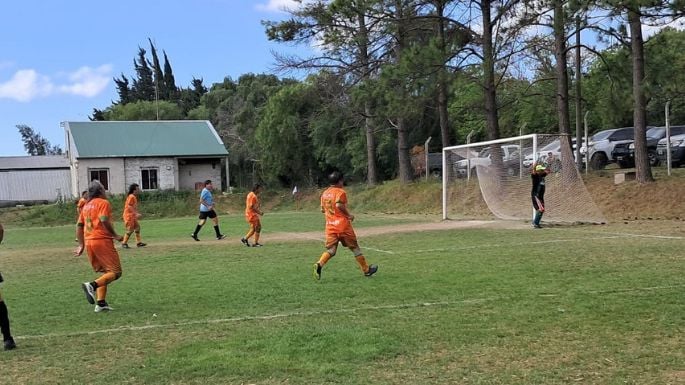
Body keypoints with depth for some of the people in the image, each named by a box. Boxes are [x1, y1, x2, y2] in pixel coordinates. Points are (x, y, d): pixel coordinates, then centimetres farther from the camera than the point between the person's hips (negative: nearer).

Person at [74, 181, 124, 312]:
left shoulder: (86, 205, 19)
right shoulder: (104, 203, -4)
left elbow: (79, 225, 17)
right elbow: (104, 220, -19)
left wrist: (81, 245, 19)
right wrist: (115, 236, -11)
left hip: (88, 242, 8)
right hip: (102, 241, -8)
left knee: (105, 272, 16)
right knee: (116, 272, -5)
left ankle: (100, 303, 7)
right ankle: (92, 285, -26)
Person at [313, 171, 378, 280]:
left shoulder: (324, 193, 13)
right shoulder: (340, 192, -8)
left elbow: (322, 210, 17)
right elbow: (339, 205, -24)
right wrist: (349, 215, -13)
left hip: (330, 226, 5)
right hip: (343, 225, -5)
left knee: (331, 250, 2)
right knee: (354, 247, 9)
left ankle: (319, 264, -25)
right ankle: (366, 270, 19)